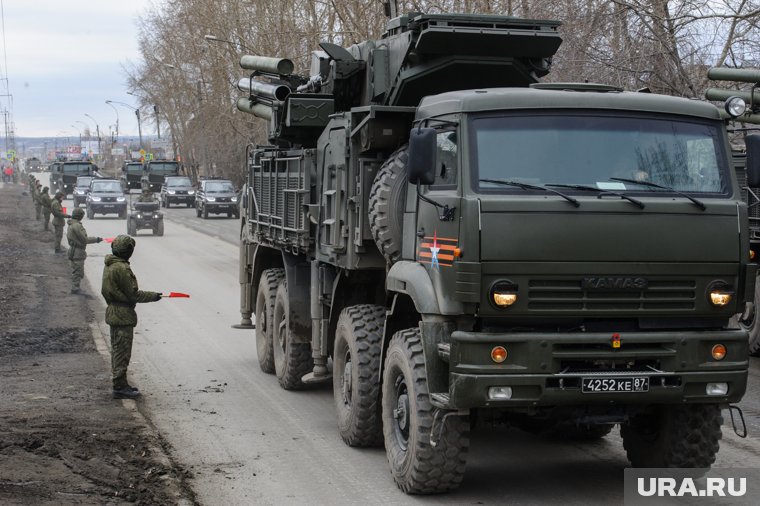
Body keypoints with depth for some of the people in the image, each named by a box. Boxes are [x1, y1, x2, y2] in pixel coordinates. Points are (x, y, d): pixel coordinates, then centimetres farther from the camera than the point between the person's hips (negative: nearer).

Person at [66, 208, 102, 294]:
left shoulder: (71, 225, 12)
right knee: (78, 271, -4)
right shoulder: (77, 226, -20)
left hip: (73, 250, 10)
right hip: (78, 252, -10)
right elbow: (84, 239, -20)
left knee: (75, 271, 18)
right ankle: (75, 288, -1)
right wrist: (97, 239, -12)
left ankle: (75, 288, 24)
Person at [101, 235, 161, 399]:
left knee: (117, 350, 17)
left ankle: (120, 384, 26)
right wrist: (153, 296, -8)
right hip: (123, 315, -10)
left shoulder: (109, 266, 9)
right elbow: (132, 294, -19)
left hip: (113, 311, 10)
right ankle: (120, 387, 1)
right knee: (122, 351, -4)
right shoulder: (121, 268, -22)